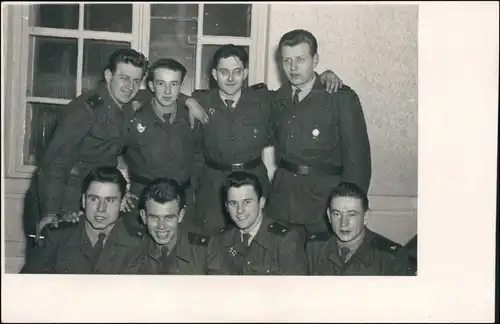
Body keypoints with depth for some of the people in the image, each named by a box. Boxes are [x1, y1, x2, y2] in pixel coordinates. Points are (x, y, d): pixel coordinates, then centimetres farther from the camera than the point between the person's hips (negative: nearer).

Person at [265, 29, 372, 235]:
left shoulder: (342, 98, -5)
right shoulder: (277, 100, 11)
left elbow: (357, 159, -7)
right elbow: (273, 149, 13)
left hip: (324, 197, -4)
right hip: (281, 201, 4)